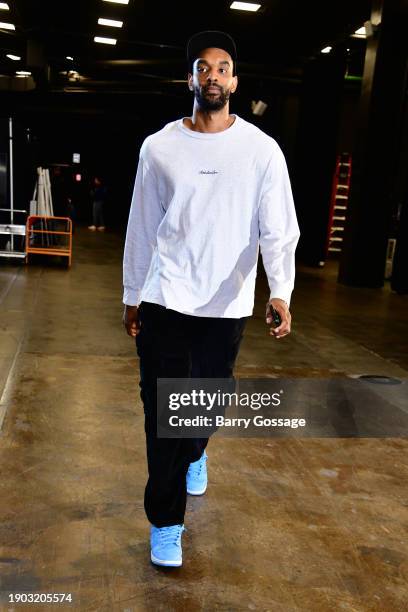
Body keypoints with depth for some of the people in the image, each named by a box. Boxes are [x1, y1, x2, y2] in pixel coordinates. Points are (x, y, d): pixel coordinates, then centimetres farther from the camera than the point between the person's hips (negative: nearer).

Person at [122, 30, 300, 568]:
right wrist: (132, 296, 9)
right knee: (163, 412, 2)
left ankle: (194, 453, 50)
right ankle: (166, 520, 19)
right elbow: (142, 225, 7)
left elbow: (279, 228, -9)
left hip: (227, 306, 0)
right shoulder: (159, 146, 2)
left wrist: (280, 291, -25)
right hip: (163, 301, 1)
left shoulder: (261, 150, -2)